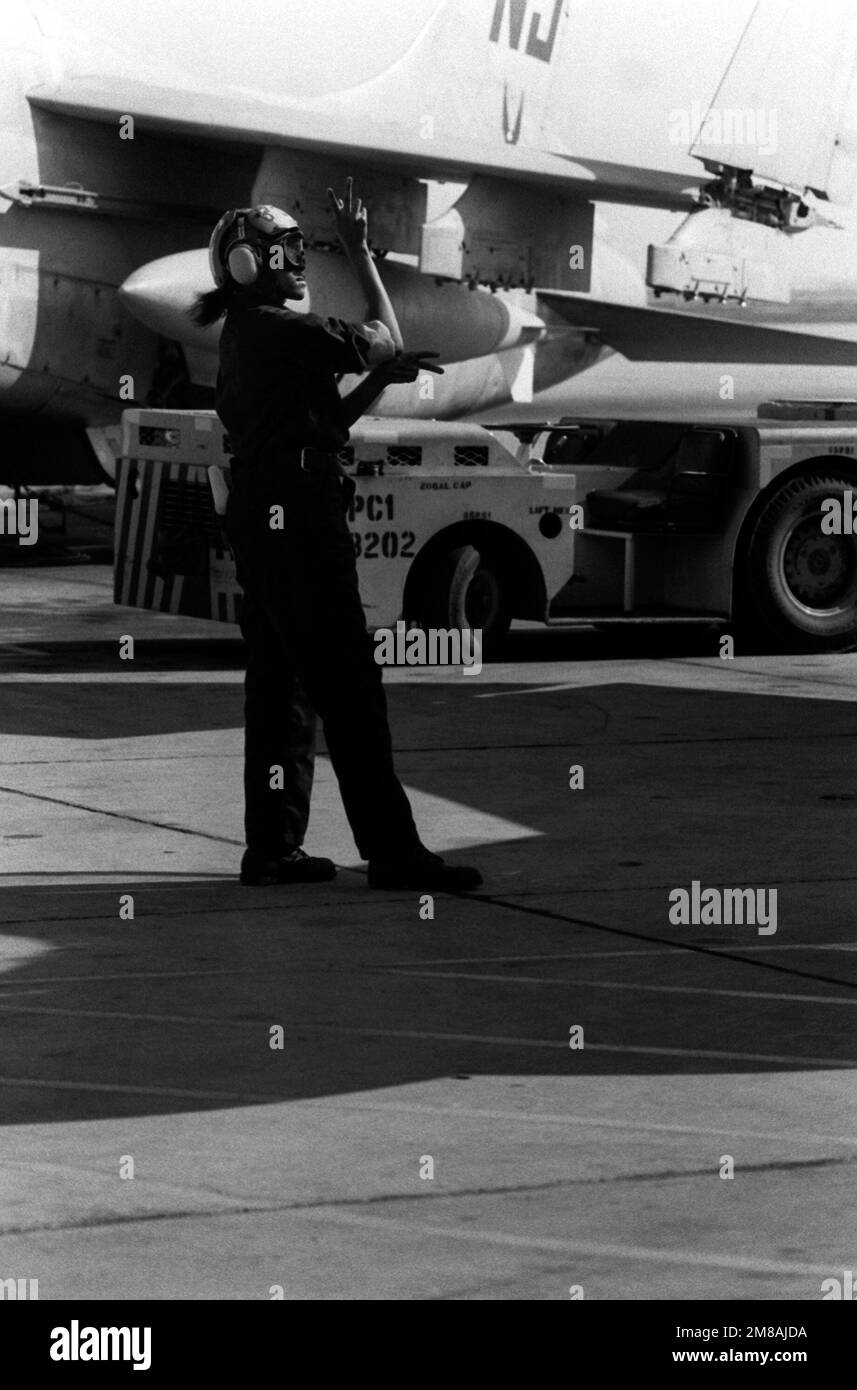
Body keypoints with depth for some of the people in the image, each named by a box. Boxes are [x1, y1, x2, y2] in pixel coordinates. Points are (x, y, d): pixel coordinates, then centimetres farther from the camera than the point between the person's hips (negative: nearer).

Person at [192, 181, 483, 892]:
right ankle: (393, 853, -10)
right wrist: (360, 252, 3)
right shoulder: (279, 329, -12)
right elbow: (387, 342, -3)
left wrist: (380, 380, 11)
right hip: (295, 512, -10)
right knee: (348, 686, -10)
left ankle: (274, 847, 12)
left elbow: (321, 422, 22)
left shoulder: (247, 335, 19)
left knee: (281, 681, 11)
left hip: (262, 514, 11)